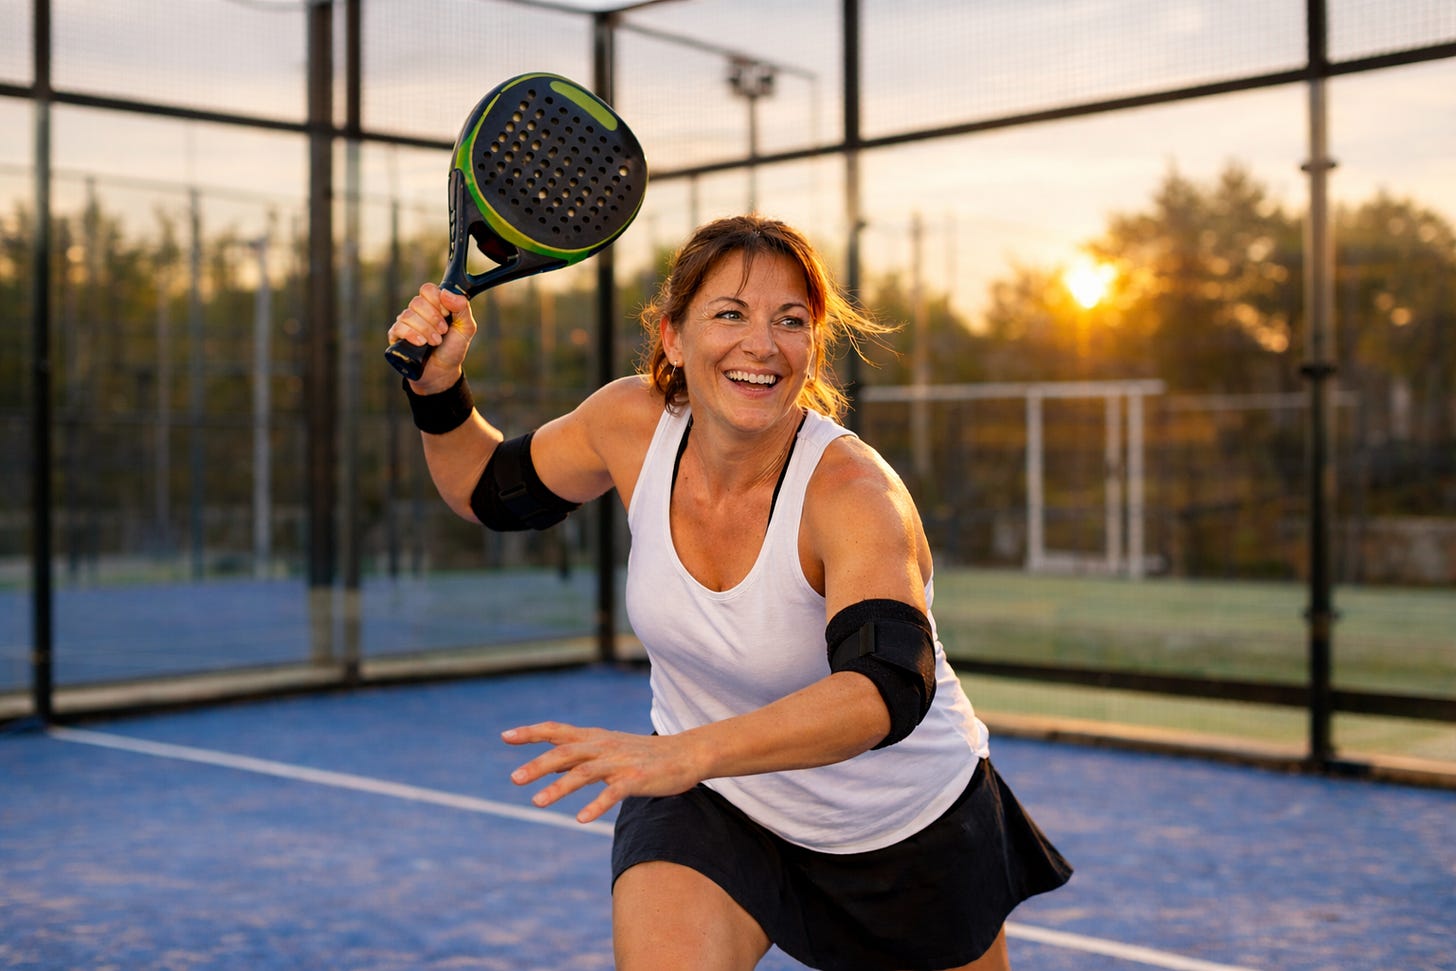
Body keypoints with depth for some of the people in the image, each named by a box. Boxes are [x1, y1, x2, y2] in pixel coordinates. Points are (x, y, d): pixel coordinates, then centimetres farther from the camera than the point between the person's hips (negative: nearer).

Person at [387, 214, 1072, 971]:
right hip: (710, 806, 2)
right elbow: (491, 493, 4)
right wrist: (438, 386, -15)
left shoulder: (854, 495, -31)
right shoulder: (633, 421, -15)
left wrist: (686, 753, -60)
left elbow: (890, 686, -47)